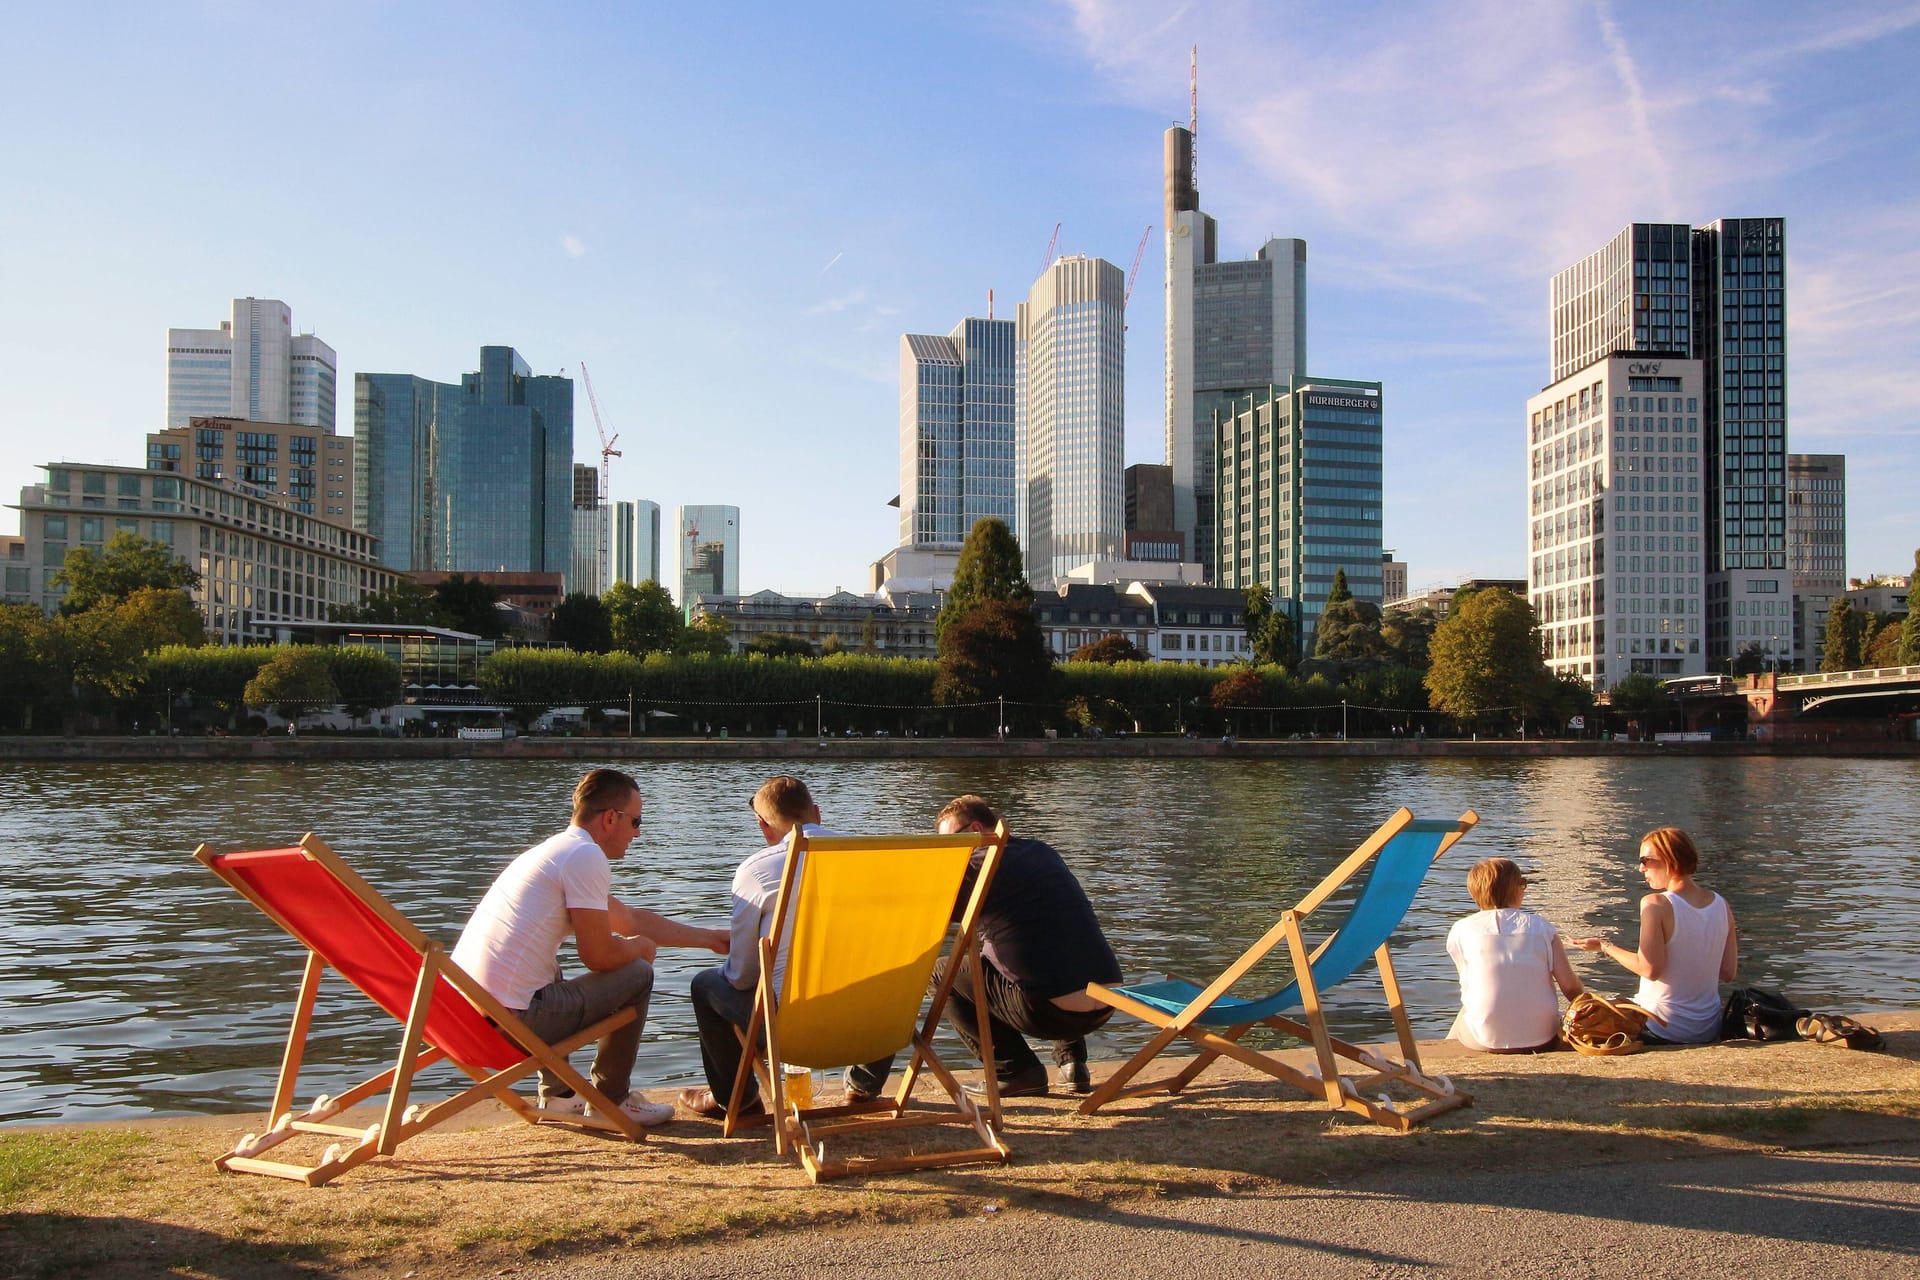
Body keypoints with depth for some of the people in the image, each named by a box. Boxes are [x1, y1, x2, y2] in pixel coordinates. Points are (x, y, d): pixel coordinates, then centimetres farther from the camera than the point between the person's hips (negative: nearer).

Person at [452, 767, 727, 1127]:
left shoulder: (556, 850, 19)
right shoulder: (586, 856, -12)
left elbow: (632, 919, 28)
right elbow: (600, 956, -13)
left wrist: (708, 938, 32)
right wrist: (639, 947, 10)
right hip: (513, 1021, -10)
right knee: (637, 973, 3)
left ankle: (557, 1094, 36)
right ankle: (611, 1100, 16)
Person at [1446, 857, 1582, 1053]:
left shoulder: (1461, 930, -1)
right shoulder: (1542, 927, 1)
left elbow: (1468, 985, 8)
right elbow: (1571, 987, -2)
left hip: (1486, 1041, 0)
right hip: (1541, 1039, 1)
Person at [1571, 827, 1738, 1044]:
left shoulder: (1655, 904, -18)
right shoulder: (1721, 905, -1)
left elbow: (1649, 969, -23)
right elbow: (1729, 973, 3)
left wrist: (1605, 947, -11)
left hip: (1664, 1029, -6)